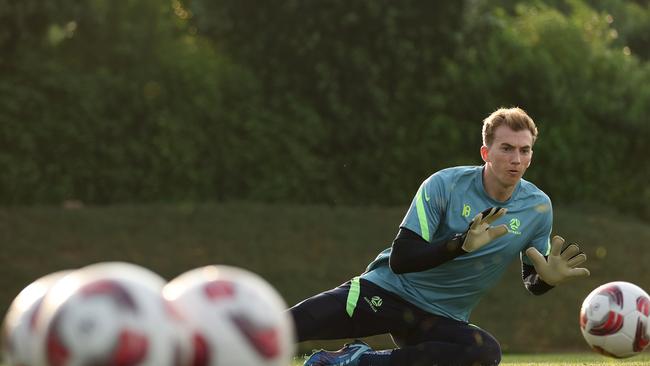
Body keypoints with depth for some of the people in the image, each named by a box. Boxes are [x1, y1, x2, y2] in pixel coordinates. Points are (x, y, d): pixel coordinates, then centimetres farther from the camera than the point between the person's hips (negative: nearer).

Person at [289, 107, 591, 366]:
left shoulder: (539, 208, -2)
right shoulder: (444, 185, -13)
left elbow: (532, 283, 10)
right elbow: (399, 259, -19)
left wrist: (547, 278, -16)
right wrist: (461, 243, -34)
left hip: (442, 319, 3)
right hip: (384, 291, -3)